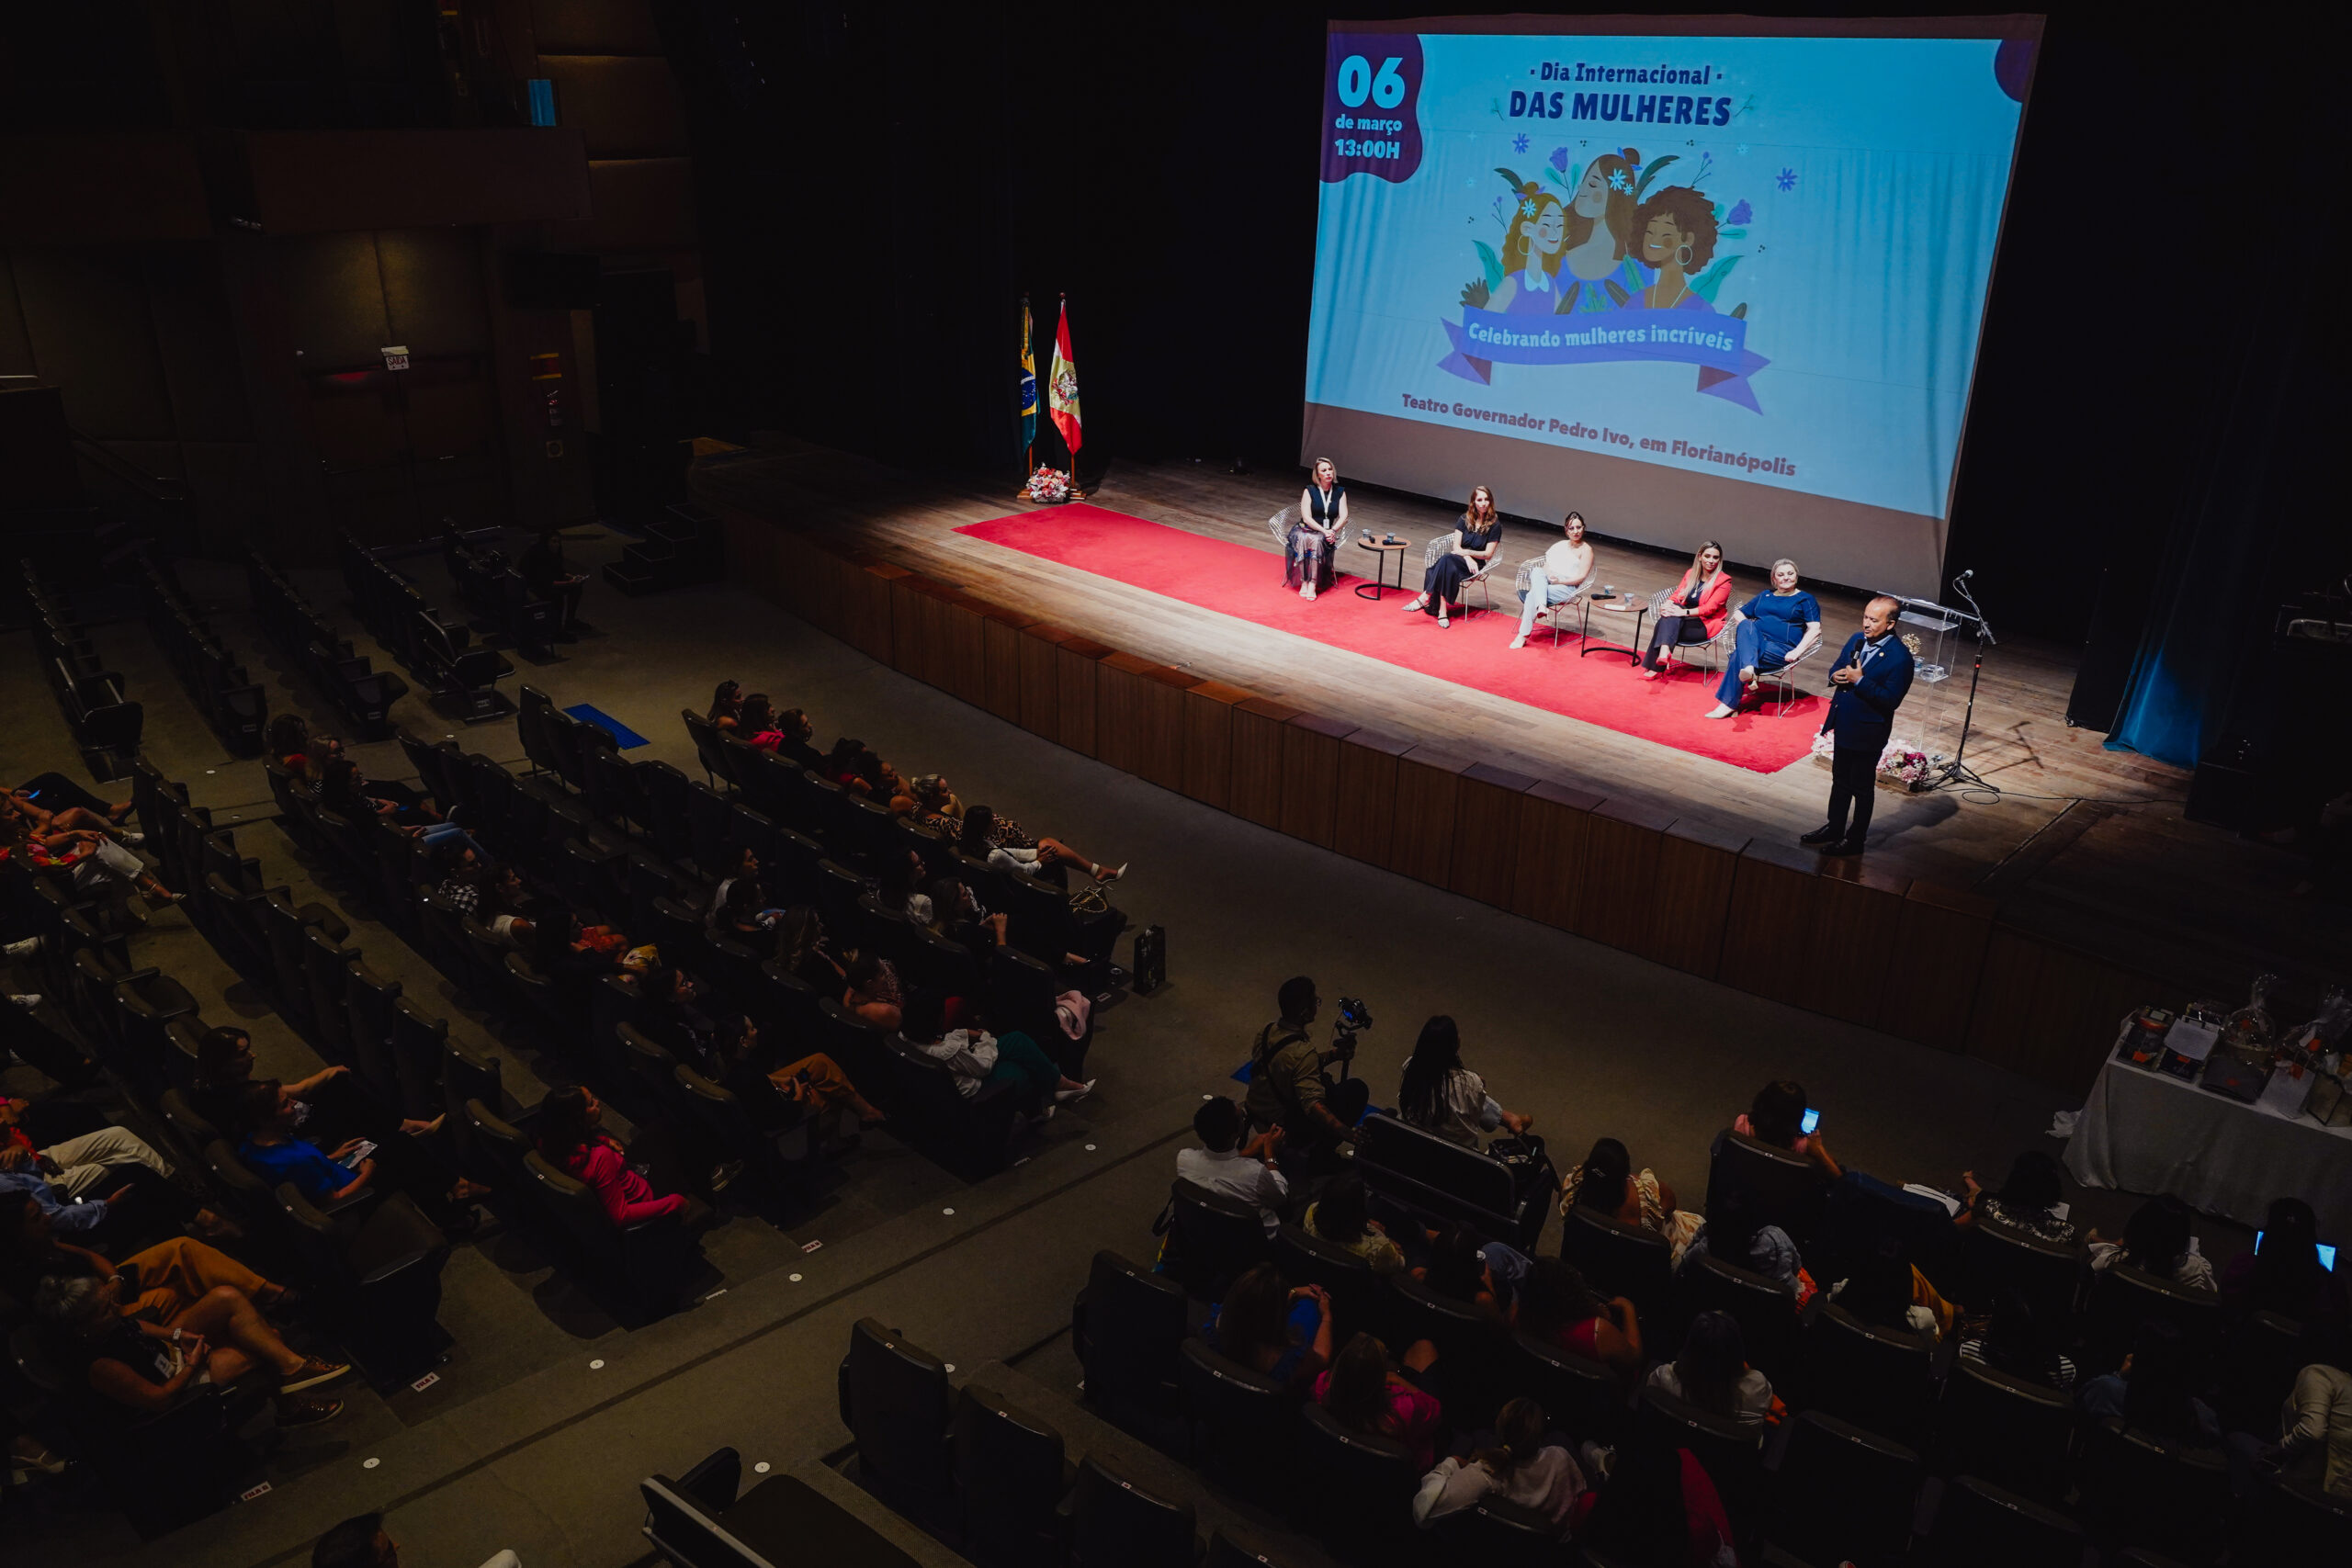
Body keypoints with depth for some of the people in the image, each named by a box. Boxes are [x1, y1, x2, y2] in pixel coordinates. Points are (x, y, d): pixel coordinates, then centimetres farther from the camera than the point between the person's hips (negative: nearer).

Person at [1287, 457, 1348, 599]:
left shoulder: (1340, 492, 9)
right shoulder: (1309, 491, 1)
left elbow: (1343, 517, 1)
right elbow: (1306, 517, -8)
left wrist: (1332, 531, -18)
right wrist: (1324, 530, -20)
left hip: (1326, 533, 1)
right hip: (1304, 529, -1)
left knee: (1316, 540, -36)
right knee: (1302, 540, -37)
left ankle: (1313, 584, -38)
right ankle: (1303, 582, -35)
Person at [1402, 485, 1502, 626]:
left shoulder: (1495, 525, 1)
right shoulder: (1465, 519, 12)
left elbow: (1488, 554, -2)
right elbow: (1456, 546, 5)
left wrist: (1467, 552, -16)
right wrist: (1467, 558, -14)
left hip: (1476, 565, -3)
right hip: (1459, 560, 4)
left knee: (1446, 559, -35)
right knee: (1448, 569, -36)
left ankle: (1425, 597, -38)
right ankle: (1442, 611, -44)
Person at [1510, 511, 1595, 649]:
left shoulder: (1586, 550, 3)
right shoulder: (1561, 545, 22)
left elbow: (1581, 577, -6)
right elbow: (1546, 564, 13)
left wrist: (1560, 581, -17)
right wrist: (1549, 574, -10)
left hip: (1567, 588, -5)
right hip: (1547, 582, 5)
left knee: (1532, 596, -29)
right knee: (1536, 571, -29)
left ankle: (1523, 635, -26)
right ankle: (1541, 606, -50)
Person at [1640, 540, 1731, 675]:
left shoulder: (1723, 581, -5)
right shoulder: (1691, 574, 13)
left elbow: (1710, 608, -15)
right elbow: (1676, 595, 8)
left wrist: (1684, 612, -29)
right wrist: (1667, 605, -17)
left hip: (1705, 625, -5)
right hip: (1686, 618, 5)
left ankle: (1655, 668, -31)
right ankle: (1664, 652, -42)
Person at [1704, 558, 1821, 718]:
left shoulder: (1805, 599, 14)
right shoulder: (1765, 595, 28)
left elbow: (1814, 629, 1)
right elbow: (1738, 613, 28)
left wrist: (1797, 652, -14)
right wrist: (1746, 627, 3)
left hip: (1781, 649, -4)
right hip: (1754, 641, 4)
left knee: (1738, 655, -31)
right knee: (1746, 625, -32)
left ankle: (1729, 704, -32)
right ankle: (1748, 668, -54)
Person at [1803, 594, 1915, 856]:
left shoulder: (1899, 657, -20)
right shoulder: (1856, 640, 2)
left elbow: (1891, 700, -23)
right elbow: (1837, 669, 13)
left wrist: (1860, 681, -28)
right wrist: (1835, 676, -10)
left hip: (1867, 733, -7)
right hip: (1843, 726, 7)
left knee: (1861, 789, 9)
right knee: (1840, 781, 22)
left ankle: (1855, 840, 23)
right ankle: (1834, 829, 38)